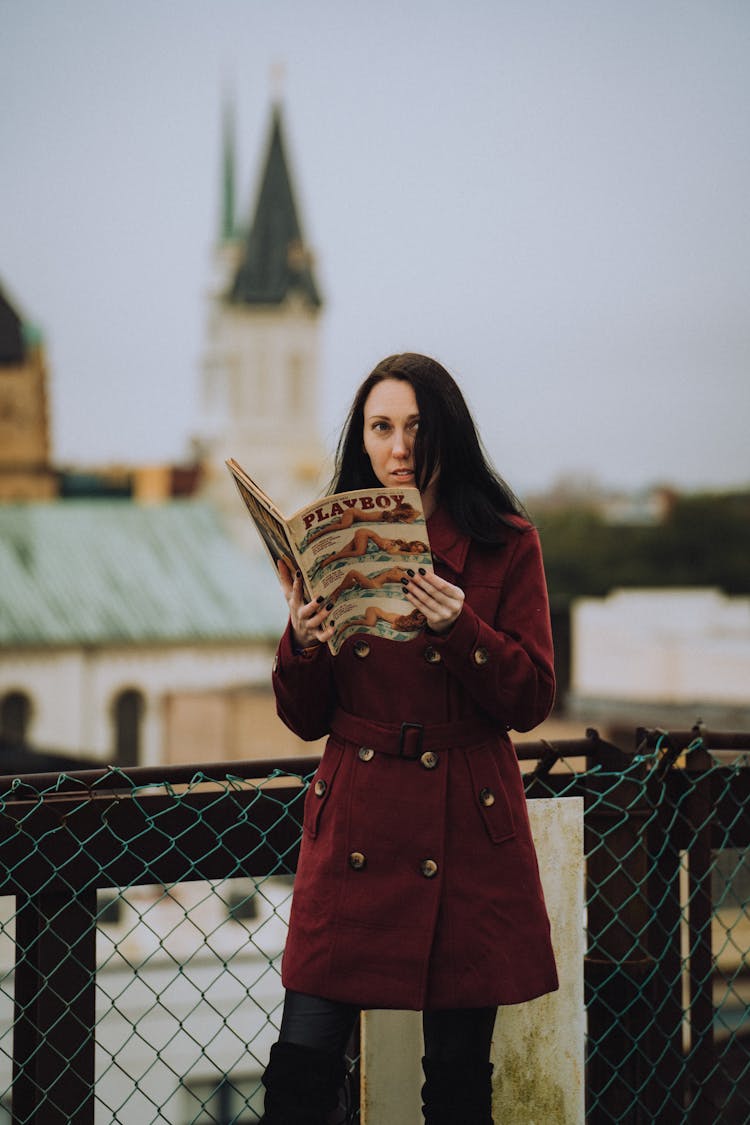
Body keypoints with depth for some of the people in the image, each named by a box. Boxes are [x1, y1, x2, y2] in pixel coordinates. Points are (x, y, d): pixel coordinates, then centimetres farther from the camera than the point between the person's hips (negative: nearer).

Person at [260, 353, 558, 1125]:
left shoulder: (506, 546, 2)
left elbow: (531, 700, -3)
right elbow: (306, 720, 9)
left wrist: (457, 628, -19)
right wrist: (303, 644, -12)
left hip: (467, 830, -1)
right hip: (355, 831, 1)